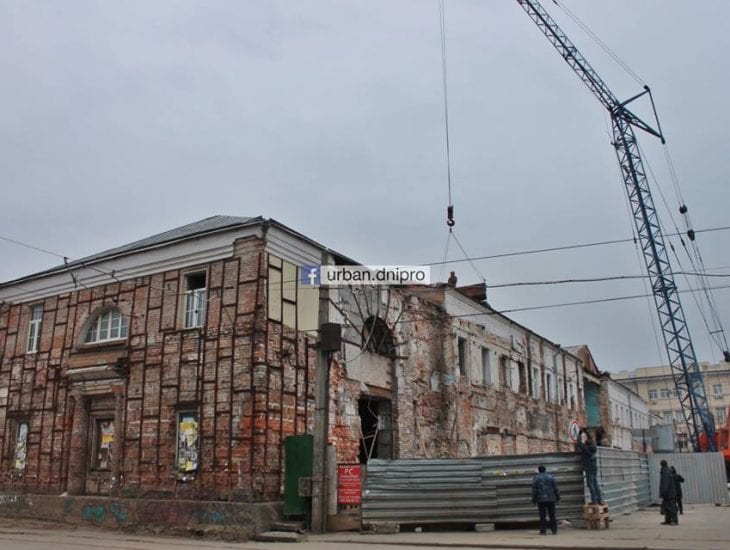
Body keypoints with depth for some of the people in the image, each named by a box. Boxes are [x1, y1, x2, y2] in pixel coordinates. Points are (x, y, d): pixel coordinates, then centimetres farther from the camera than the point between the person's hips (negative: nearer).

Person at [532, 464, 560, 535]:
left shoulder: (536, 478, -1)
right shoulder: (550, 477, 6)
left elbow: (534, 490, -2)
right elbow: (555, 488, 6)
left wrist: (534, 500, 3)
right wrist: (558, 497, 13)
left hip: (541, 499, -2)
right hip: (551, 499, 2)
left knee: (542, 516, 0)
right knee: (552, 515, 6)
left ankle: (543, 530, -2)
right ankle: (554, 530, 6)